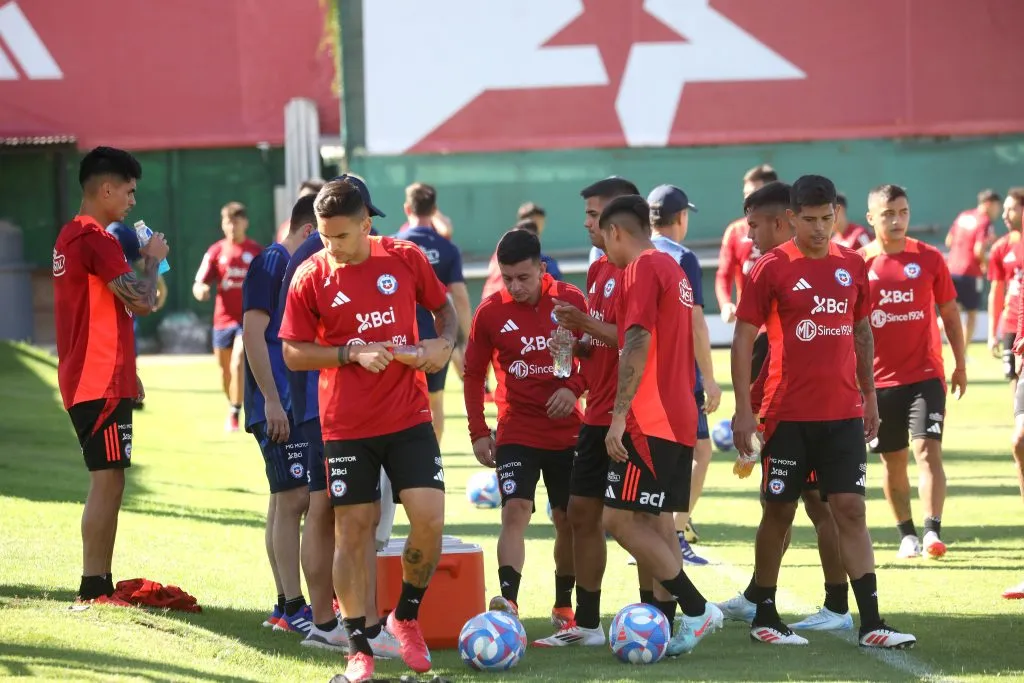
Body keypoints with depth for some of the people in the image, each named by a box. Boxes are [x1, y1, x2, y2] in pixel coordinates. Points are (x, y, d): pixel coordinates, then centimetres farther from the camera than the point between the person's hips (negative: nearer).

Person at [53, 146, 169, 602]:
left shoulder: (71, 236, 17)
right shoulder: (95, 239, -16)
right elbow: (142, 302, -19)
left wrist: (126, 372, 24)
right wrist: (152, 259, -1)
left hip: (85, 378, 10)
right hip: (102, 382, -10)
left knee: (108, 481, 13)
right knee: (108, 482, -9)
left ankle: (100, 584, 16)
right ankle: (94, 588, -9)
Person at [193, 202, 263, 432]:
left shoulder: (257, 252, 0)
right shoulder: (216, 252, 3)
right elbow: (200, 284, 0)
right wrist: (200, 290, -23)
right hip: (223, 319, 3)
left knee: (238, 363, -20)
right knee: (225, 369, 13)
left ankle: (235, 414, -15)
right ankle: (233, 405, 36)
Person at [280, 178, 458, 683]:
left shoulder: (406, 259, -1)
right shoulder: (310, 277, -5)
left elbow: (443, 307, 14)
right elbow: (294, 353, -2)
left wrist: (443, 343, -7)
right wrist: (352, 353, -16)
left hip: (409, 417, 1)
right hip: (346, 427, -1)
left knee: (429, 518, -9)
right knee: (352, 529, 0)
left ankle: (406, 616, 16)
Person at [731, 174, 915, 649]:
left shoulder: (852, 266, 7)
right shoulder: (772, 268, -6)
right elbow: (743, 338, -5)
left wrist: (869, 396, 15)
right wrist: (743, 408, -9)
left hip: (844, 413, 3)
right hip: (789, 414, -3)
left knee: (851, 510, -1)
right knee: (779, 512, 6)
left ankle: (870, 623, -4)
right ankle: (764, 617, 18)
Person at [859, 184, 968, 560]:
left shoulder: (929, 258, -1)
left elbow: (949, 312, 8)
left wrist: (960, 366, 8)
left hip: (926, 374, -1)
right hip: (879, 380, 1)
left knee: (928, 449, -14)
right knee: (893, 460, 8)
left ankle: (933, 531, -18)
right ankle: (907, 534, 21)